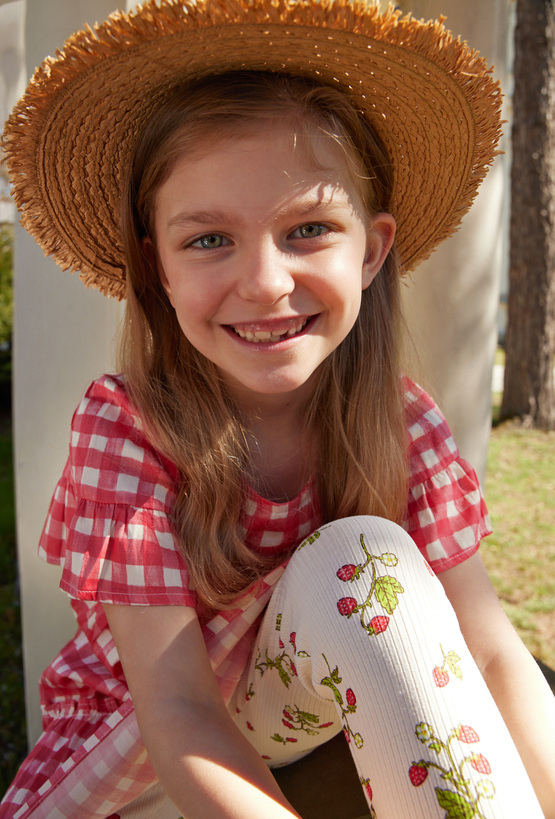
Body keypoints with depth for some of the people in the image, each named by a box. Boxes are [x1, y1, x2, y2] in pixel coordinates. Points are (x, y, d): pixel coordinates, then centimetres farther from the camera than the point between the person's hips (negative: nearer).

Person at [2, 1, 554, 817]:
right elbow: (176, 712, -27)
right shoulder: (124, 428, -23)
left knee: (365, 556, -28)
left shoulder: (398, 420, -15)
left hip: (291, 710, 4)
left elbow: (490, 652, -18)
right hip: (132, 750, -3)